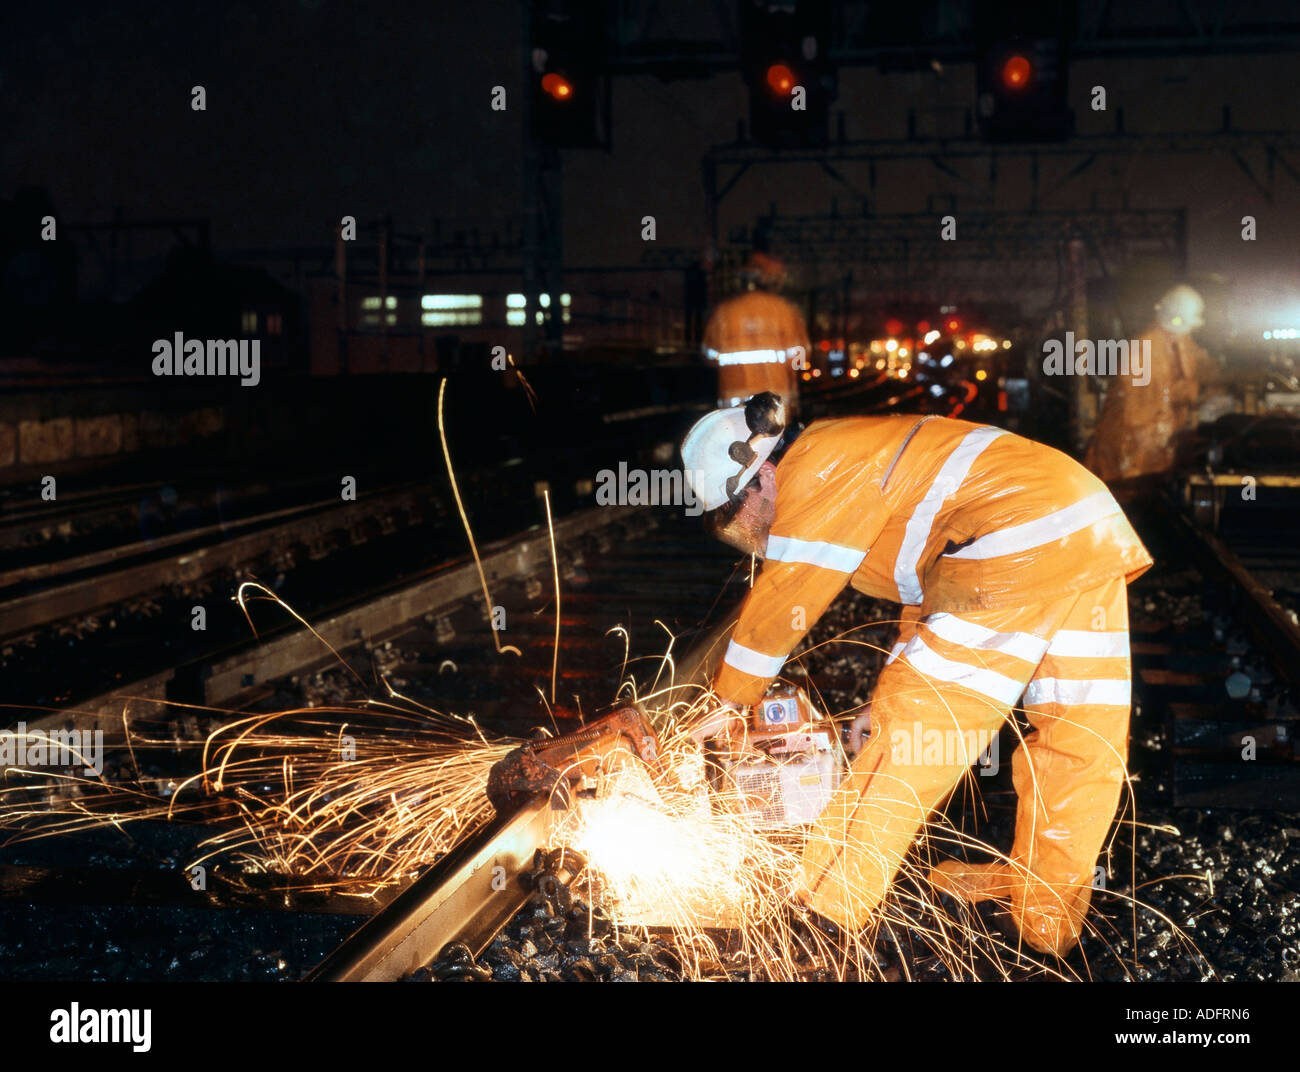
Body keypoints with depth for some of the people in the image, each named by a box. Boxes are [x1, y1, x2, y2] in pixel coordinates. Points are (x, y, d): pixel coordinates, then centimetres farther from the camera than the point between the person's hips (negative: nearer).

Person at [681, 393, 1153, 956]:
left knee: (914, 720, -2)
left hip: (1022, 544, -10)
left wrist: (729, 703, 9)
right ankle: (1047, 913, 29)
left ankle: (828, 894, 5)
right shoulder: (854, 457, 25)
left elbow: (782, 601, -2)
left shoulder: (819, 467, -4)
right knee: (1076, 739, 15)